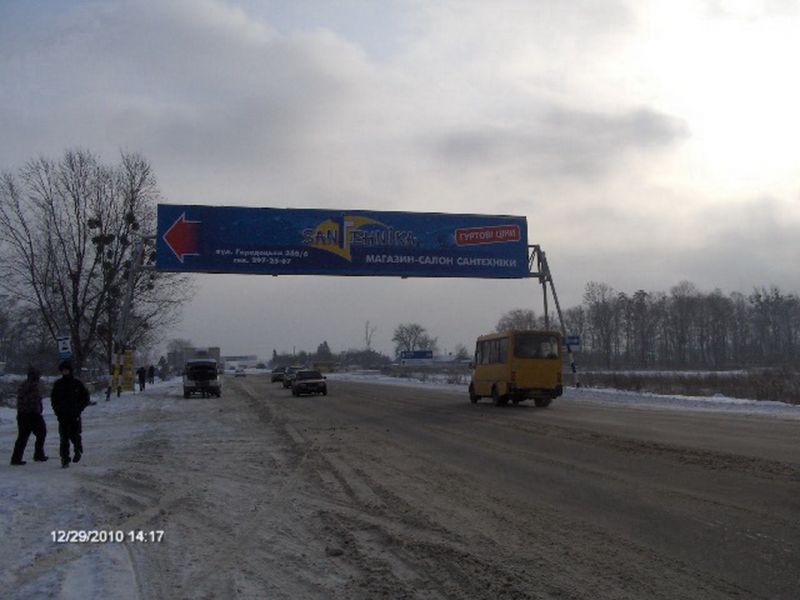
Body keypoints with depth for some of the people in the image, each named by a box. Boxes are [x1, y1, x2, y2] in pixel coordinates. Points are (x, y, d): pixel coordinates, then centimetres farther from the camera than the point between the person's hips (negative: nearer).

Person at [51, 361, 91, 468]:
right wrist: (57, 411, 2)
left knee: (75, 435, -7)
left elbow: (86, 398, 6)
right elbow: (53, 399, 15)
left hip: (75, 415, -2)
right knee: (64, 438, -3)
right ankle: (65, 459, 4)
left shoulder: (77, 383, 2)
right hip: (62, 415, 2)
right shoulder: (58, 384, 8)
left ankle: (78, 450, 23)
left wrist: (78, 409, -5)